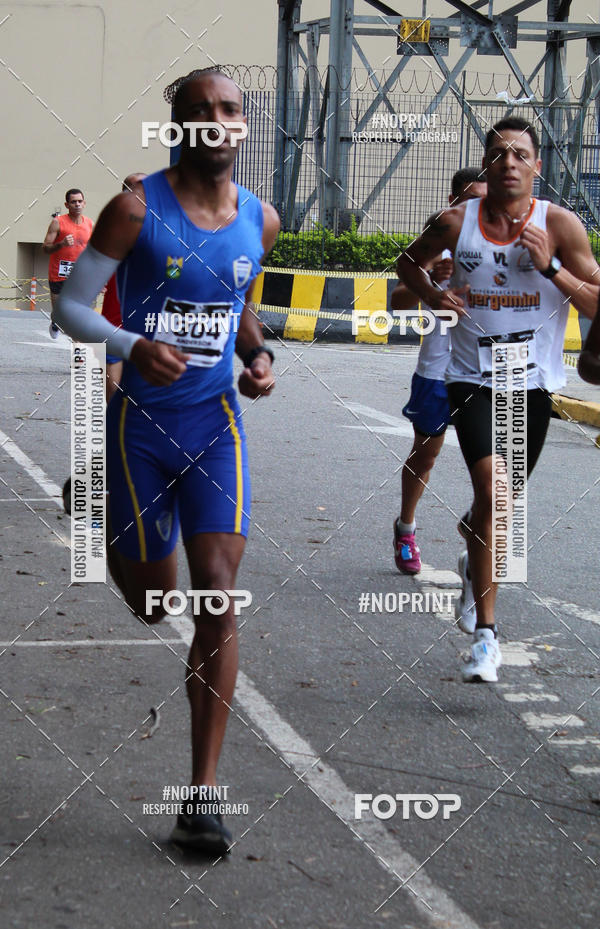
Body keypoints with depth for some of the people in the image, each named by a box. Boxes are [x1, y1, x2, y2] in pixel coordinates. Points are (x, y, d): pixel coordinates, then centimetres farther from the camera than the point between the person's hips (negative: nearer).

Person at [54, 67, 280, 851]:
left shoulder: (261, 221, 3)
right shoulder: (136, 209, -11)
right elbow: (70, 304, -7)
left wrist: (258, 356, 2)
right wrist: (131, 346, -25)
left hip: (217, 421, 2)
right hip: (142, 421, -2)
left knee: (218, 595, -11)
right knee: (153, 603, 9)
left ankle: (202, 795, -7)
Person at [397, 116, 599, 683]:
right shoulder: (455, 223, -3)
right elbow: (410, 260, 17)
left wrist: (550, 267, -20)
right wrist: (432, 295, -3)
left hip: (533, 383, 2)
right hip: (473, 378, -1)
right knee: (491, 491, -20)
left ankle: (476, 538, 54)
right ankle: (486, 634, -17)